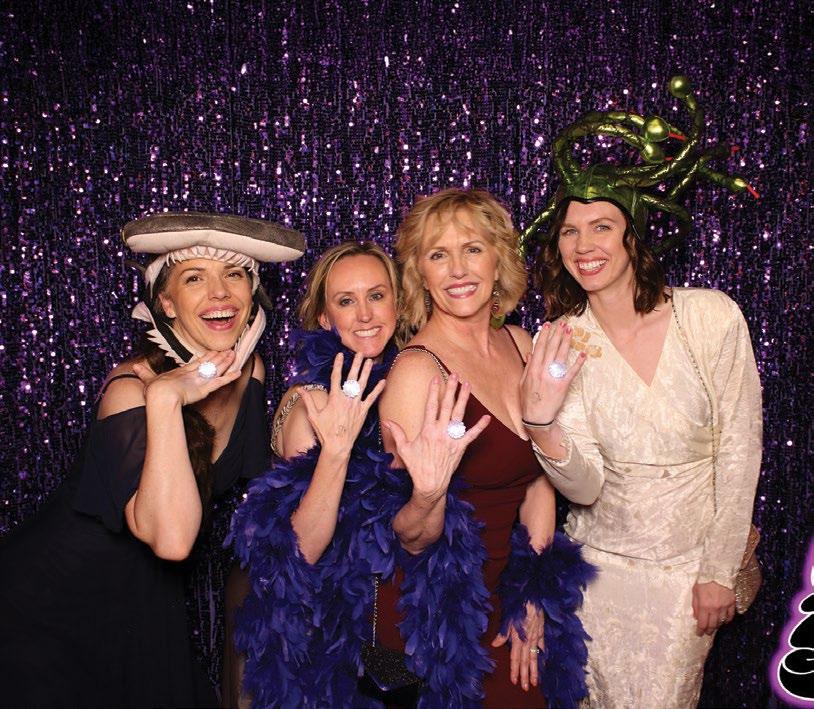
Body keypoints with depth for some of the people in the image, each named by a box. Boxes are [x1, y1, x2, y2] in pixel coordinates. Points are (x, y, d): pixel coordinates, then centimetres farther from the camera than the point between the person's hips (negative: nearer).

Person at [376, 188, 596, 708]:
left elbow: (538, 479, 4)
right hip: (444, 619, -5)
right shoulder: (417, 369, -20)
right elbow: (413, 540, -17)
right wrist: (427, 497, -37)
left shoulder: (520, 344, -2)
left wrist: (533, 596, -2)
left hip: (512, 602, 5)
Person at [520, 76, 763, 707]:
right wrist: (542, 421, -33)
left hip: (693, 564, 0)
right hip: (603, 562, 1)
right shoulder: (559, 342, -10)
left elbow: (739, 450, -7)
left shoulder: (712, 316, -13)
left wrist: (719, 571, -5)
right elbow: (584, 488, -14)